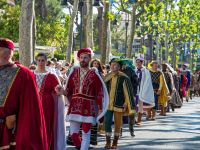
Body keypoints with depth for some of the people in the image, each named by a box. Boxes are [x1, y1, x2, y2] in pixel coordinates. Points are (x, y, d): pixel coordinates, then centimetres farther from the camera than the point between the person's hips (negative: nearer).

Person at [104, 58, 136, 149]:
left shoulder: (123, 78, -5)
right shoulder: (107, 77, 6)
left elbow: (128, 91, -4)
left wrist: (126, 103, -9)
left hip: (118, 104, -2)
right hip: (108, 104, 3)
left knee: (117, 124, 6)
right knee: (107, 123, -2)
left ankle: (115, 142, 18)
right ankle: (108, 142, 9)